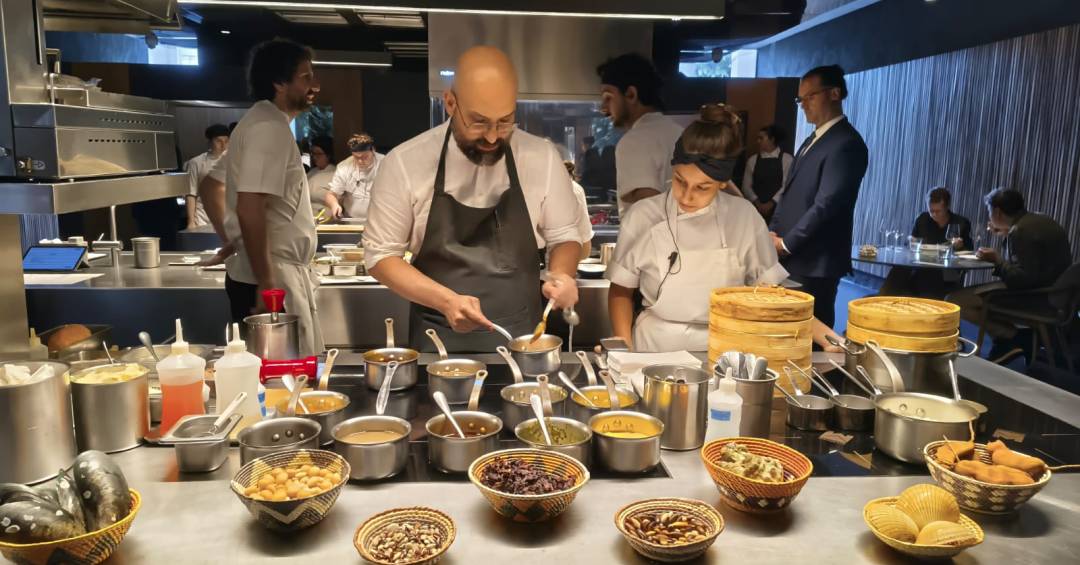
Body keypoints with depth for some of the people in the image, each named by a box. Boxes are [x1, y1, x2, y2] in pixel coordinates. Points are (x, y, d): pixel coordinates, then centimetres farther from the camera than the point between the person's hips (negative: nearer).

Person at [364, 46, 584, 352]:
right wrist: (446, 301, -17)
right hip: (437, 340, 0)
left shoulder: (542, 157, -5)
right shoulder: (405, 163, -9)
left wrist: (561, 275, -14)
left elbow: (564, 236, 8)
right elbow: (380, 254, -3)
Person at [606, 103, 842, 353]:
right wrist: (624, 350, -8)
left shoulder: (744, 217, -3)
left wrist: (820, 331, 0)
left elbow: (767, 287, 8)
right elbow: (622, 290, 4)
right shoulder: (644, 216, -5)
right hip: (655, 349, -3)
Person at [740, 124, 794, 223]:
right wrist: (757, 203, -6)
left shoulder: (787, 159, 0)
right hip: (756, 208, 3)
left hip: (777, 208, -2)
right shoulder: (752, 160, 10)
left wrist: (771, 203, -13)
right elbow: (746, 186, 6)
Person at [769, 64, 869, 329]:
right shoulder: (813, 140, 18)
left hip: (815, 262, -8)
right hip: (792, 258, 8)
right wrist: (774, 233, 5)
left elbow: (826, 205, -19)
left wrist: (785, 244, -13)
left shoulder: (846, 144, -13)